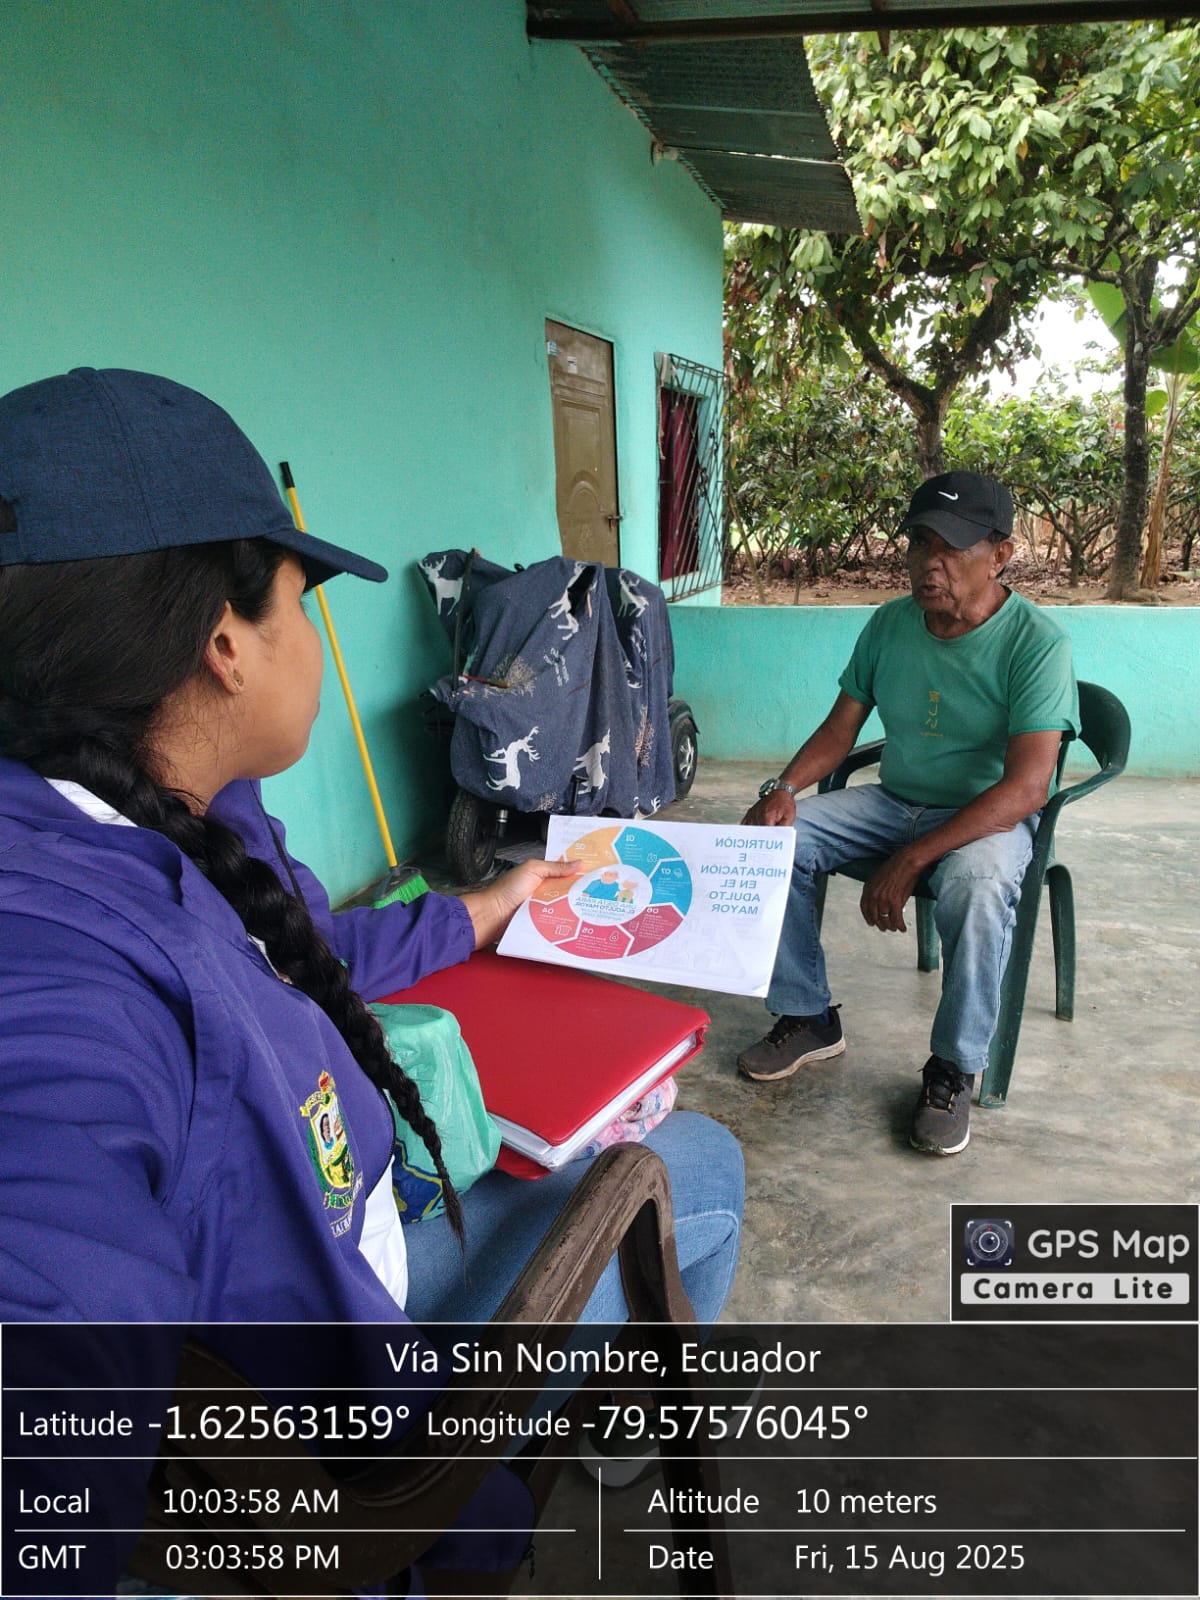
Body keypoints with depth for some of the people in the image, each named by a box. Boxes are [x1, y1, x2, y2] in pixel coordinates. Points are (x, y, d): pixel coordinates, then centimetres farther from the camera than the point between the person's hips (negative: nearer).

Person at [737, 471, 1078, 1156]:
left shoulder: (1037, 642, -17)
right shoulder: (890, 624, 0)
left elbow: (1026, 787, -25)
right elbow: (840, 730, 6)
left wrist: (912, 859, -32)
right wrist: (784, 787, -15)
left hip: (990, 814, -5)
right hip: (893, 799, 5)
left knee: (977, 886, -38)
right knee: (775, 839, -15)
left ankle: (954, 1069, -14)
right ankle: (808, 1018, 2)